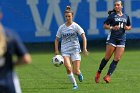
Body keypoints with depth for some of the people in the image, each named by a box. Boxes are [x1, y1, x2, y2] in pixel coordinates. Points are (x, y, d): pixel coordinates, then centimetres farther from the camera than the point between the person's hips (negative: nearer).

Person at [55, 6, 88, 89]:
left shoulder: (76, 26, -4)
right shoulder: (61, 28, 4)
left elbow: (83, 37, -9)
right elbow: (57, 39, 14)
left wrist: (84, 48, -20)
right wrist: (56, 50, 3)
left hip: (75, 50, -2)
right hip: (65, 51, 2)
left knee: (75, 71, -7)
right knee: (68, 67, -23)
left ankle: (79, 73, 32)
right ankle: (74, 84, -6)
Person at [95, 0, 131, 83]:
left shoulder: (126, 17, 11)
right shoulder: (112, 16, -1)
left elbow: (130, 27, 23)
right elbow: (105, 26, -2)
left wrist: (127, 28, 0)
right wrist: (112, 27, -19)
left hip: (122, 40, 3)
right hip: (112, 38, -3)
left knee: (117, 59, -7)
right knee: (107, 58, -2)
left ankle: (108, 76, -5)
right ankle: (98, 73, 16)